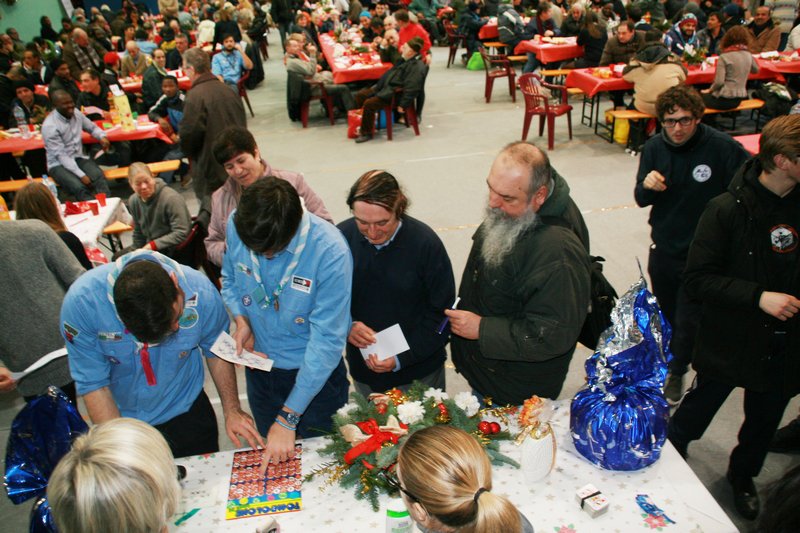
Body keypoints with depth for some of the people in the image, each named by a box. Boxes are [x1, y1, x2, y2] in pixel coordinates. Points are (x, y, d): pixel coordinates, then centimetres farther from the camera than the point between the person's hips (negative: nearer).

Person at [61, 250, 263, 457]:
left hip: (187, 412, 1)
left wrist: (232, 410, -13)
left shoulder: (200, 292, -26)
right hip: (120, 418, -1)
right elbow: (93, 385, -22)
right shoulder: (81, 302, -30)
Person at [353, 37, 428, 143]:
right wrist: (378, 85, 23)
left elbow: (411, 88, -23)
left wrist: (402, 104, -24)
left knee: (369, 103, -25)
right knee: (360, 95, 4)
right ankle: (363, 123, 11)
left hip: (395, 94, -11)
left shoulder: (418, 66, -17)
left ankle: (367, 133, -9)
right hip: (386, 87, 11)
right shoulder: (404, 60, 16)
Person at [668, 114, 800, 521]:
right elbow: (697, 279, -19)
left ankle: (743, 476, 50)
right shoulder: (728, 209, -18)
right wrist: (757, 296, -26)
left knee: (764, 421, 22)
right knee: (697, 411, 15)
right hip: (730, 340, -4)